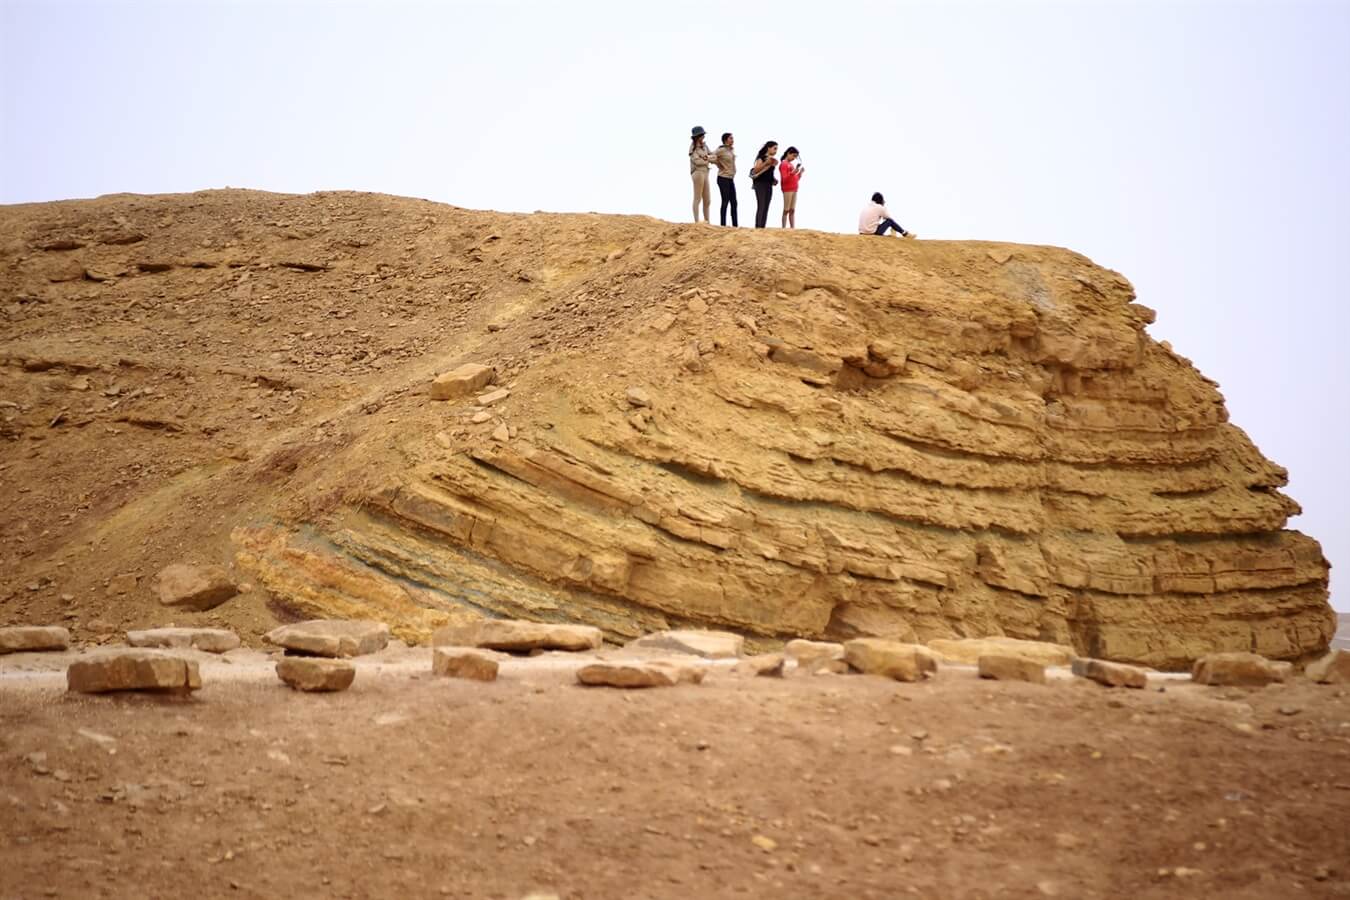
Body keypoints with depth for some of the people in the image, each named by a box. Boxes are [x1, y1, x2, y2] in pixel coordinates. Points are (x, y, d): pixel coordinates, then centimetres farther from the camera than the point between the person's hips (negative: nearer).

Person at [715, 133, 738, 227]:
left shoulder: (731, 150, 10)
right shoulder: (721, 150, -12)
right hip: (723, 179, -7)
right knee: (725, 202, -5)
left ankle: (735, 225, 11)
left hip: (731, 179, 7)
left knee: (734, 202, 7)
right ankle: (723, 225, -1)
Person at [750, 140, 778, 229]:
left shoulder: (773, 159, 16)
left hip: (769, 185, 8)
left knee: (766, 208, 4)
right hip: (760, 184, -8)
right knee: (761, 207, -13)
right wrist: (766, 163, -27)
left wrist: (774, 180, 10)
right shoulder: (761, 157, -7)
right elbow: (755, 170, -18)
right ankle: (758, 227, -14)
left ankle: (762, 227, 5)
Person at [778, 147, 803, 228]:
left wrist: (800, 172, 6)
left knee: (792, 210, 5)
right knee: (786, 210, -10)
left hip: (794, 189, 8)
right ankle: (784, 229, -12)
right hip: (787, 189, -8)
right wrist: (793, 172, -27)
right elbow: (784, 178, -15)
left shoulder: (792, 164, 20)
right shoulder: (784, 164, -5)